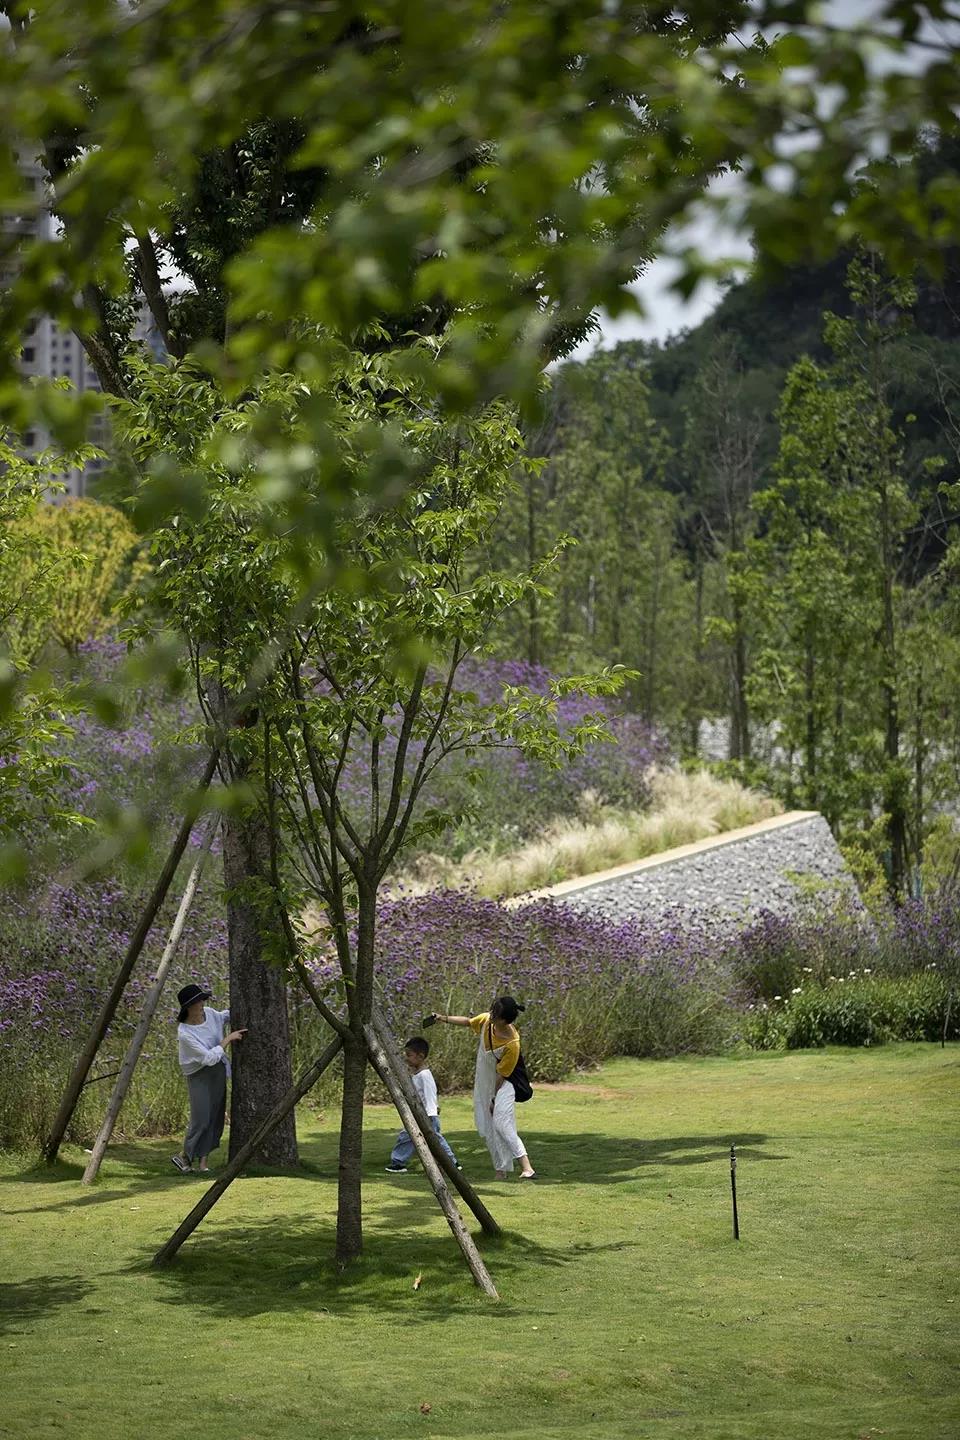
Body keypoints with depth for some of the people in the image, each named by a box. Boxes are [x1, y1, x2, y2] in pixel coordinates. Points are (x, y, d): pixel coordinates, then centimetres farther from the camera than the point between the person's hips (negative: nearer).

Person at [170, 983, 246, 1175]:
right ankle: (185, 1156, 11)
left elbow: (224, 1017, 22)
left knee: (215, 1117, 3)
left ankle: (203, 1161, 8)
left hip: (218, 1072, 6)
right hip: (199, 1075, -6)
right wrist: (228, 1039, -21)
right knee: (201, 1119, -10)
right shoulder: (185, 1033, -23)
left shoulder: (209, 1013, -3)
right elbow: (209, 1058, -25)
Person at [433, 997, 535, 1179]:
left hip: (502, 1085, -7)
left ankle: (526, 1167, -26)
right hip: (483, 1083, 7)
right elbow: (468, 1021, 11)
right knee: (487, 1128, 7)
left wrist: (494, 1098, -15)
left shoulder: (512, 1044, -30)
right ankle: (501, 1171, 13)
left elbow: (501, 1075, -22)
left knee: (502, 1125, -23)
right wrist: (446, 1019, 4)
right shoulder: (487, 1020, -12)